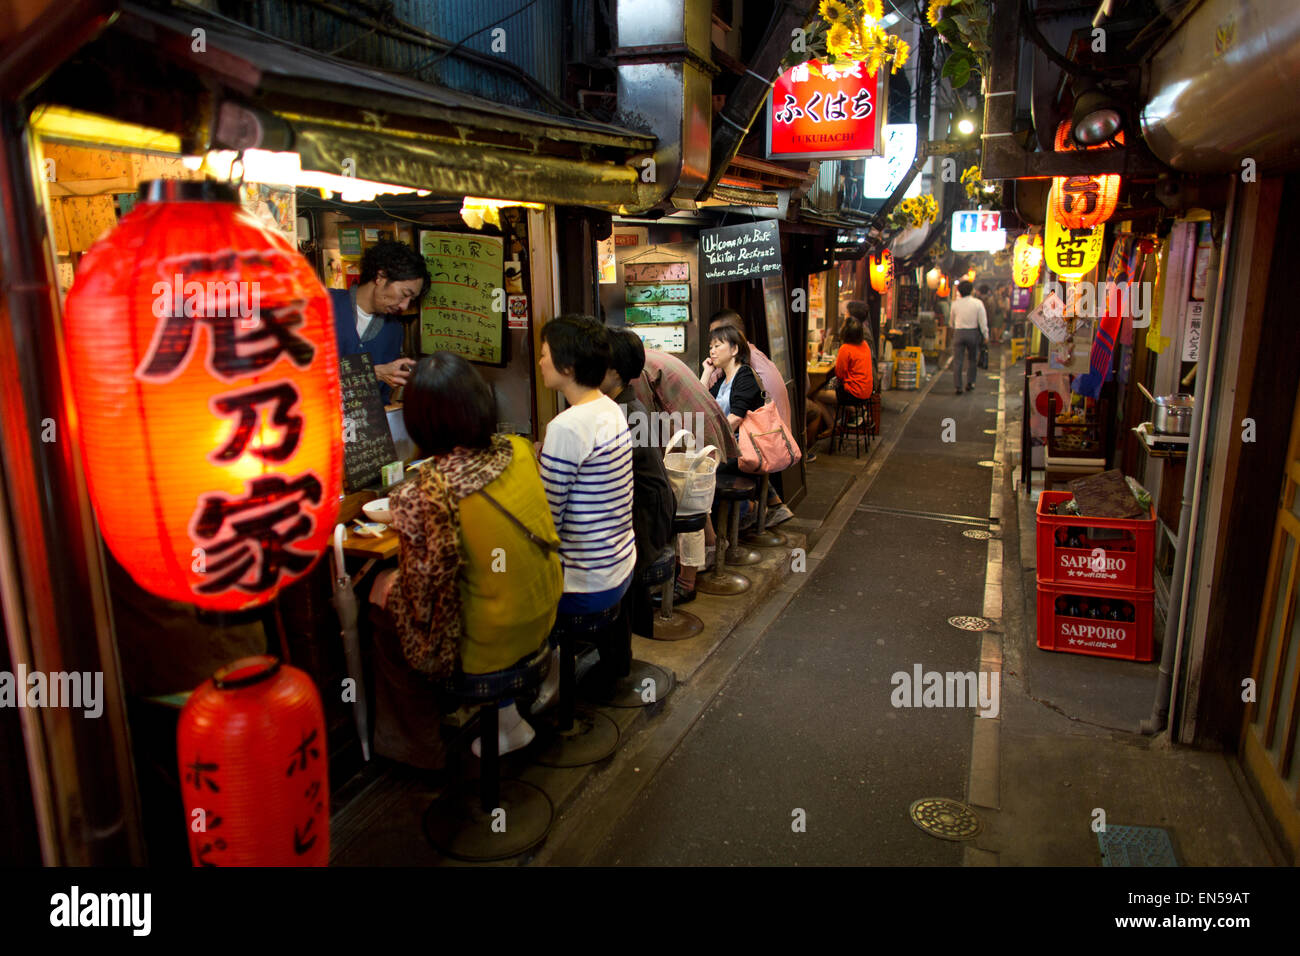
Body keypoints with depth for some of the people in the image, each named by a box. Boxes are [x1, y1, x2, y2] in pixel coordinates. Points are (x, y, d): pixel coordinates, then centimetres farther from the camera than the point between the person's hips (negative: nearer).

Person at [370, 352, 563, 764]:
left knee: (382, 620, 20)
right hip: (542, 619, 6)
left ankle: (422, 745, 37)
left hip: (492, 642, -6)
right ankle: (508, 720, 34)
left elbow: (424, 596, -20)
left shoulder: (425, 495, -28)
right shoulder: (519, 450, -9)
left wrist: (385, 587, 3)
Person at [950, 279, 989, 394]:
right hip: (973, 333, 0)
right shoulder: (977, 303, -6)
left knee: (957, 361, 3)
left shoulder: (955, 304, -1)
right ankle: (970, 383, 17)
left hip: (958, 333, 1)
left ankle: (958, 386, 0)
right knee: (973, 360, 16)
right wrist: (985, 335, 4)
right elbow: (982, 321, -5)